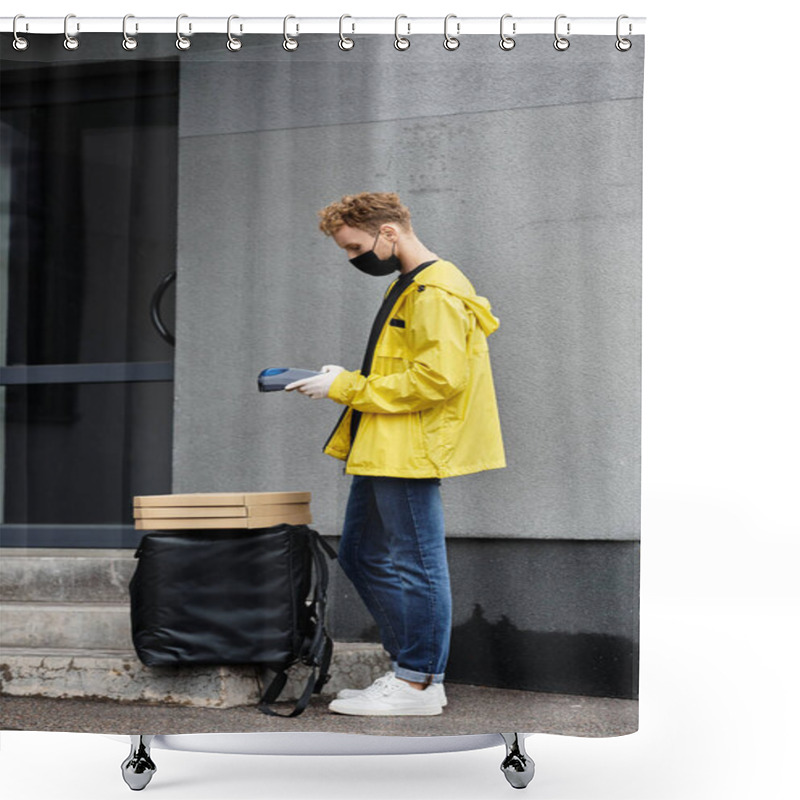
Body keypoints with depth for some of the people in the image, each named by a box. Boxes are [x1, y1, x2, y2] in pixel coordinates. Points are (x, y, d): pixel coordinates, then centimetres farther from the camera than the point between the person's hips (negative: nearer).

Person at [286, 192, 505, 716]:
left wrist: (348, 388, -18)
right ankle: (414, 668, 20)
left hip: (411, 453, -11)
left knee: (411, 565, -5)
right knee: (360, 556, 14)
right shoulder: (409, 287, 20)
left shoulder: (436, 293, -15)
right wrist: (344, 381, 12)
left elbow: (439, 377, -23)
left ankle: (419, 684, 5)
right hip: (384, 452, 11)